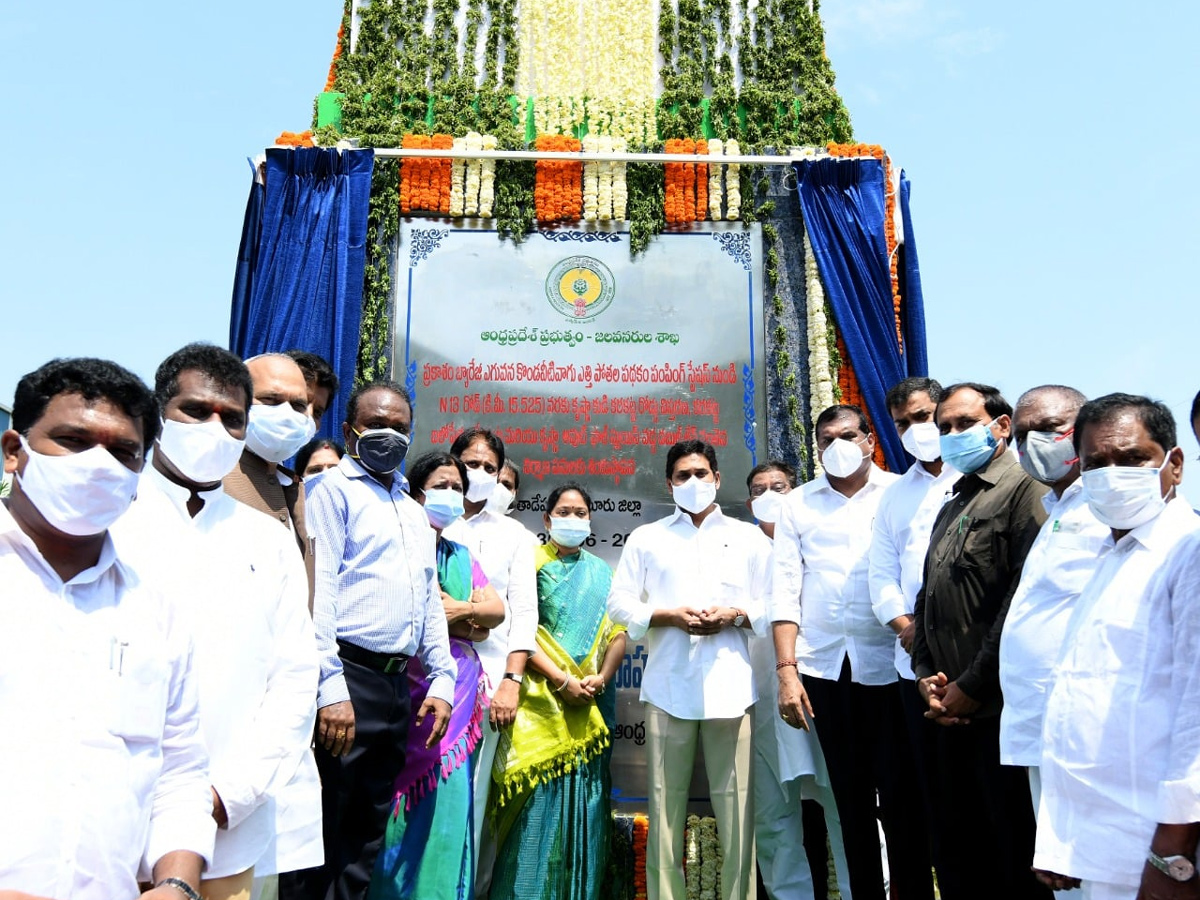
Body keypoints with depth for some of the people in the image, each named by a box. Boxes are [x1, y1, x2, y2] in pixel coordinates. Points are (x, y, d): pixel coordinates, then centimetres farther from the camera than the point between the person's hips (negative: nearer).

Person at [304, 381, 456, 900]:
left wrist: (442, 680, 13)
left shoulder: (413, 511, 20)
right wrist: (330, 687, -19)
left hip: (398, 683, 7)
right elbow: (319, 588, -12)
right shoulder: (335, 489, -2)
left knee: (369, 832, 15)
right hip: (349, 678, -7)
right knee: (326, 831, 0)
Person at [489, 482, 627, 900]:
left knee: (584, 801, 7)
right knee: (540, 802, -4)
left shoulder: (600, 571, 15)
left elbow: (618, 631, 9)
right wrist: (563, 680, -14)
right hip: (541, 700, -4)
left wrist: (602, 678, -8)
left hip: (590, 706, 4)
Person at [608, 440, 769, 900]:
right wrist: (670, 615, -8)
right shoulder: (645, 537, 12)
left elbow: (775, 606, 9)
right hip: (668, 685, 0)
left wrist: (735, 615, -10)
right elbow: (619, 603, 6)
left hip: (730, 684, 0)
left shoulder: (750, 537, 13)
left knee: (735, 802, 2)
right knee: (665, 802, 5)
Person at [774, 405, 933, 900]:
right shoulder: (798, 504, 8)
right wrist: (786, 669, -2)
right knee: (850, 794, 12)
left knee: (899, 794, 5)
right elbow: (786, 590, 5)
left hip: (888, 662, -2)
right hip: (824, 667, 2)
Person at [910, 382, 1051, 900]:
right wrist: (926, 675, 6)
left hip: (1000, 709, -8)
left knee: (1016, 858, 4)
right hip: (953, 714, 8)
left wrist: (971, 686, -14)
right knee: (957, 847, 16)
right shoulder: (952, 505, 19)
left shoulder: (1024, 489, -9)